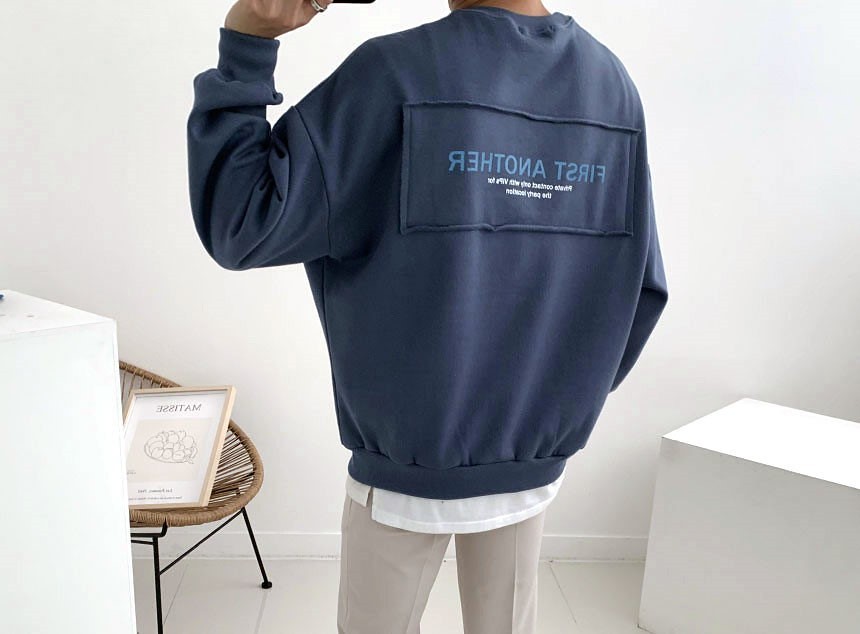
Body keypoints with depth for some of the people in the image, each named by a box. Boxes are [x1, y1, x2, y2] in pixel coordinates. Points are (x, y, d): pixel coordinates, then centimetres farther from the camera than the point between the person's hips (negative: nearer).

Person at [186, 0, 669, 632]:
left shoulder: (398, 73, -17)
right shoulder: (614, 84, -3)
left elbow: (242, 227, -16)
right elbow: (641, 287, 0)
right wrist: (567, 401, 13)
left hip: (409, 464, -3)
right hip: (535, 462, 4)